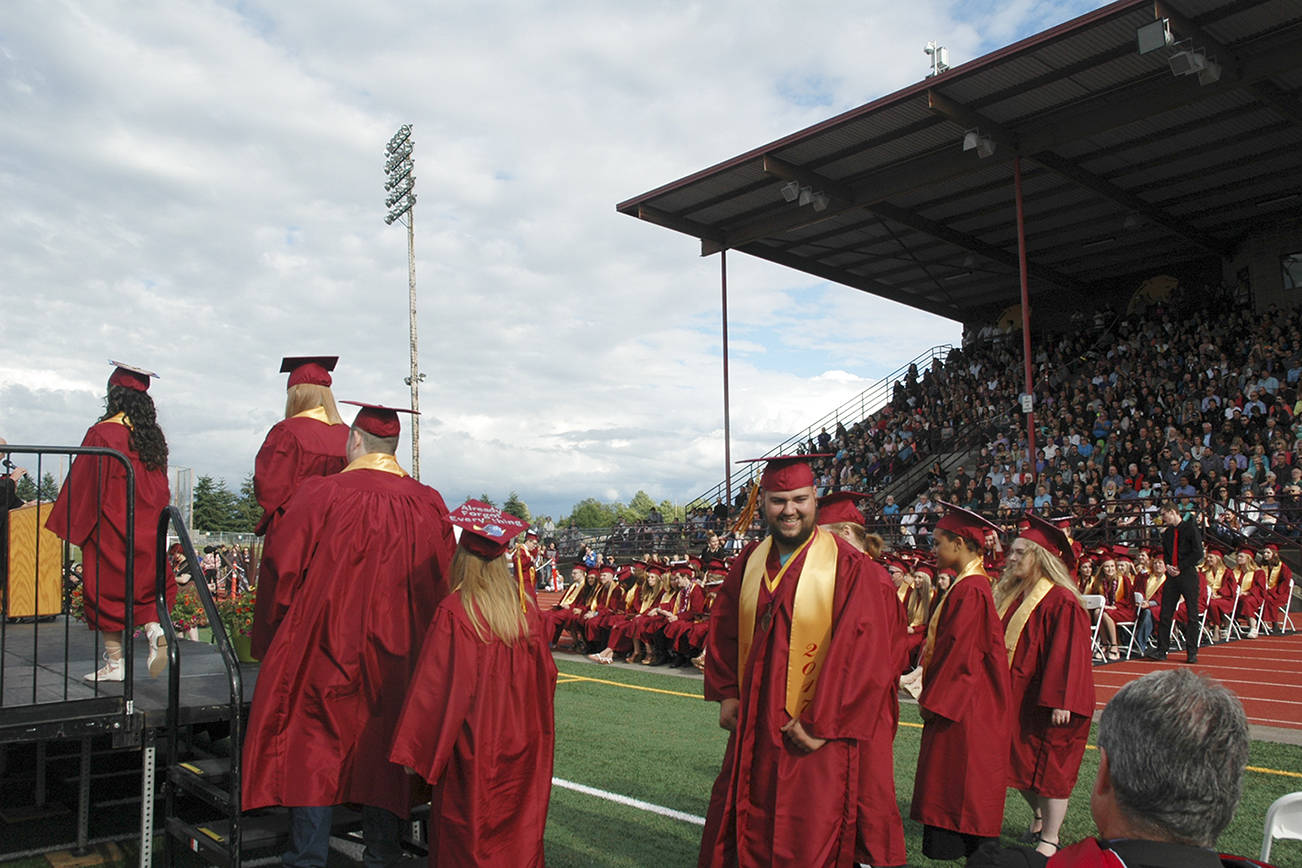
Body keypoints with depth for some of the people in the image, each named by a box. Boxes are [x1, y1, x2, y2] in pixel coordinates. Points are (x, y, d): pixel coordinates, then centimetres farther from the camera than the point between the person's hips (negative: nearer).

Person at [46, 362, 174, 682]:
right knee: (145, 583, 13)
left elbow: (81, 484, -8)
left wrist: (64, 524, 2)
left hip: (108, 528, -4)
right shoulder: (153, 436, 4)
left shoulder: (101, 434, -11)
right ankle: (154, 627, -13)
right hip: (147, 532, 5)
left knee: (106, 588, 5)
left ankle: (114, 662, 9)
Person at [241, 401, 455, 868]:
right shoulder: (427, 504, -2)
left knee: (312, 744, 8)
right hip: (396, 651, 3)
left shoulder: (321, 493, -11)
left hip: (324, 640, -3)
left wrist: (290, 615, 14)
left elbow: (282, 562, -5)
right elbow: (443, 580, 3)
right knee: (382, 745, 14)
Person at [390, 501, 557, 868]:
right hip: (523, 744, 4)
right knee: (519, 833, 17)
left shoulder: (452, 612, -17)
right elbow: (544, 672, 5)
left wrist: (412, 752, -7)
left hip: (473, 748, -4)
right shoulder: (526, 606, -4)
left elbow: (433, 686, -15)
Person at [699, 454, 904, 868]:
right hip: (754, 731, 5)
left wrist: (819, 723, -18)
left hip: (817, 738, -5)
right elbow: (722, 629, 11)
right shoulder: (749, 562, 3)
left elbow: (862, 652, -18)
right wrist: (727, 693, 2)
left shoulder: (850, 569, -14)